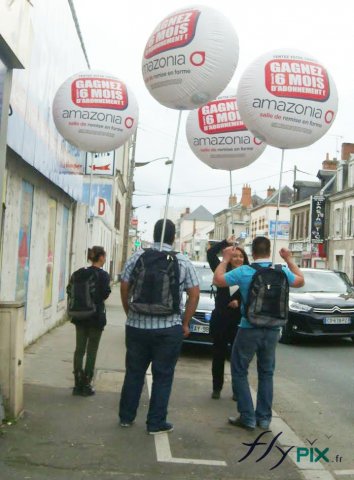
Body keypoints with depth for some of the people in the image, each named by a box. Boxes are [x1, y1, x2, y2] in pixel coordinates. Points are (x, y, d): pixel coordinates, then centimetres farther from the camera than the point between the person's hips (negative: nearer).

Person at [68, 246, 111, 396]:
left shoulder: (79, 273, 3)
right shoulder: (103, 275, -12)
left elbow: (70, 291, 3)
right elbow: (105, 295, -16)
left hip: (80, 316, 5)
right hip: (96, 317, -5)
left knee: (79, 349, 10)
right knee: (91, 352, 4)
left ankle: (78, 384, 13)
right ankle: (86, 385, 8)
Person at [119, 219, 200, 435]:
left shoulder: (137, 257, 1)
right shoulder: (183, 262, -2)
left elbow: (124, 288, 2)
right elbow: (195, 294, -3)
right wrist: (185, 323, 5)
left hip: (137, 325, 2)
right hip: (169, 328, -2)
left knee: (134, 373, 15)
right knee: (163, 376, 8)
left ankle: (126, 417, 25)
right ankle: (156, 423, 13)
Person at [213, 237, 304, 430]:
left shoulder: (243, 272, -13)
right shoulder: (282, 271, -2)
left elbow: (217, 280, -4)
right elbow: (300, 281, 17)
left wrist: (225, 259, 7)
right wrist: (289, 260, 24)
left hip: (249, 329, -4)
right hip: (272, 330, 4)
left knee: (239, 372, 9)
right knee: (266, 373, 16)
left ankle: (247, 417, 6)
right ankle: (264, 417, 20)